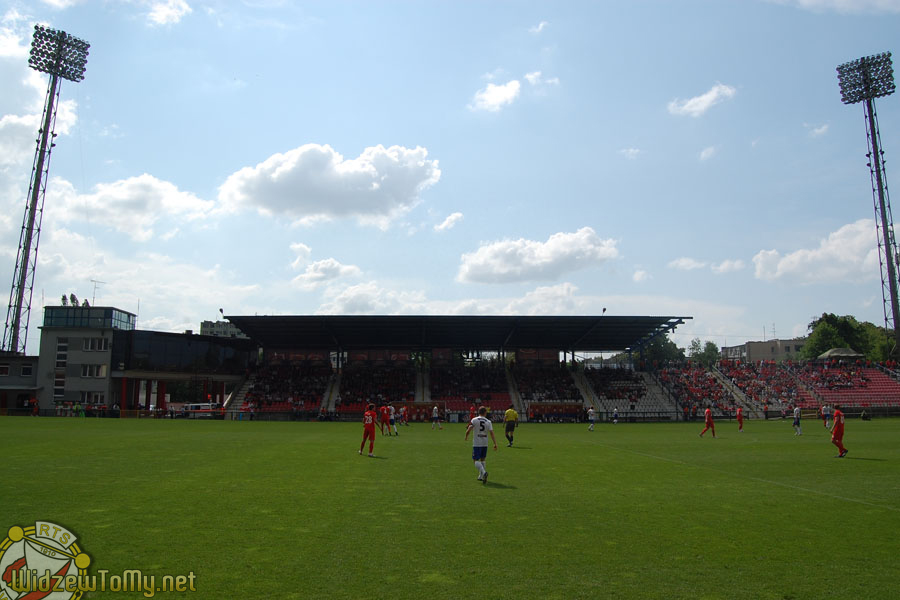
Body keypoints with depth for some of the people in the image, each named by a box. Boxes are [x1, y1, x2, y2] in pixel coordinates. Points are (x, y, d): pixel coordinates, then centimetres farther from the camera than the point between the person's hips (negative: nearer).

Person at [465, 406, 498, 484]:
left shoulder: (474, 420, -4)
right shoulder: (488, 421, 2)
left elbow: (468, 430, -11)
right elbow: (491, 433, -5)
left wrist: (466, 436, 9)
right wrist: (495, 444, -7)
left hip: (476, 443, -3)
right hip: (485, 443, 3)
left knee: (476, 460, -2)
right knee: (482, 459, 19)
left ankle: (483, 472, -26)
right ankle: (481, 476, 24)